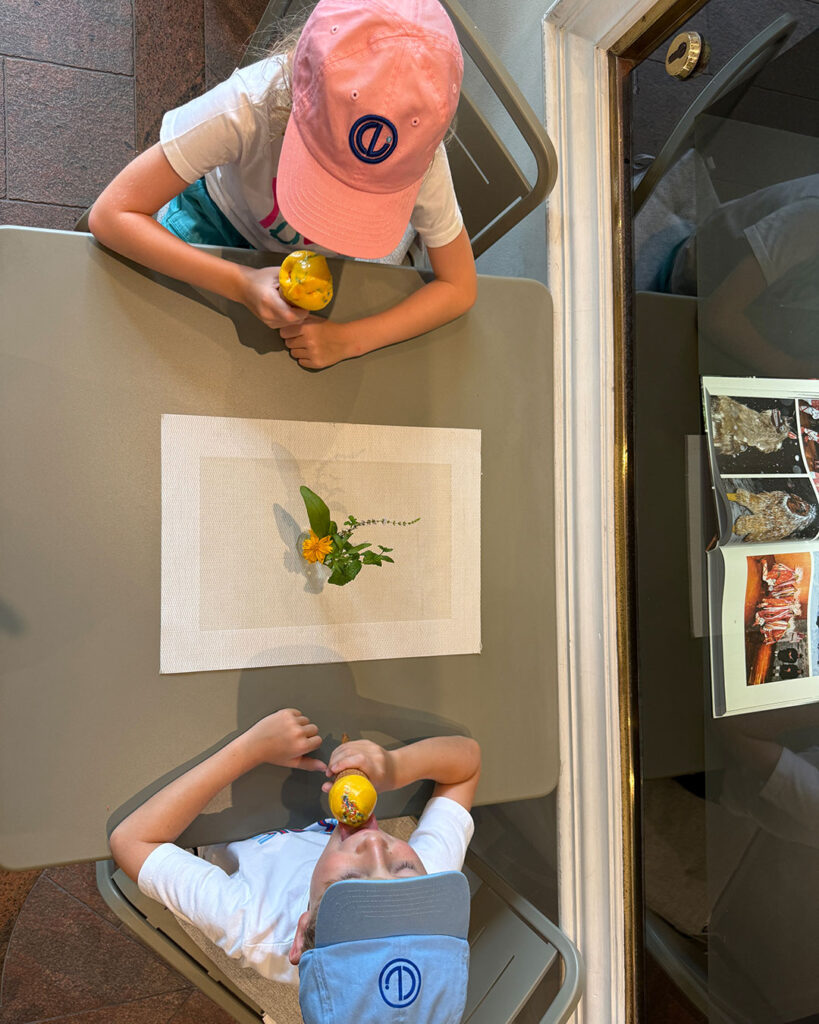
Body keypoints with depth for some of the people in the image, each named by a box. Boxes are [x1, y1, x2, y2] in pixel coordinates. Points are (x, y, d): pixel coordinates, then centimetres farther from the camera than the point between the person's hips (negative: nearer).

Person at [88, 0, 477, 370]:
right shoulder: (248, 106, -41)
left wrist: (349, 339, -36)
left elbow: (459, 288, -24)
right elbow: (109, 215, -37)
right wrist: (240, 284, -50)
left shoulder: (421, 155, -36)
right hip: (223, 214, -1)